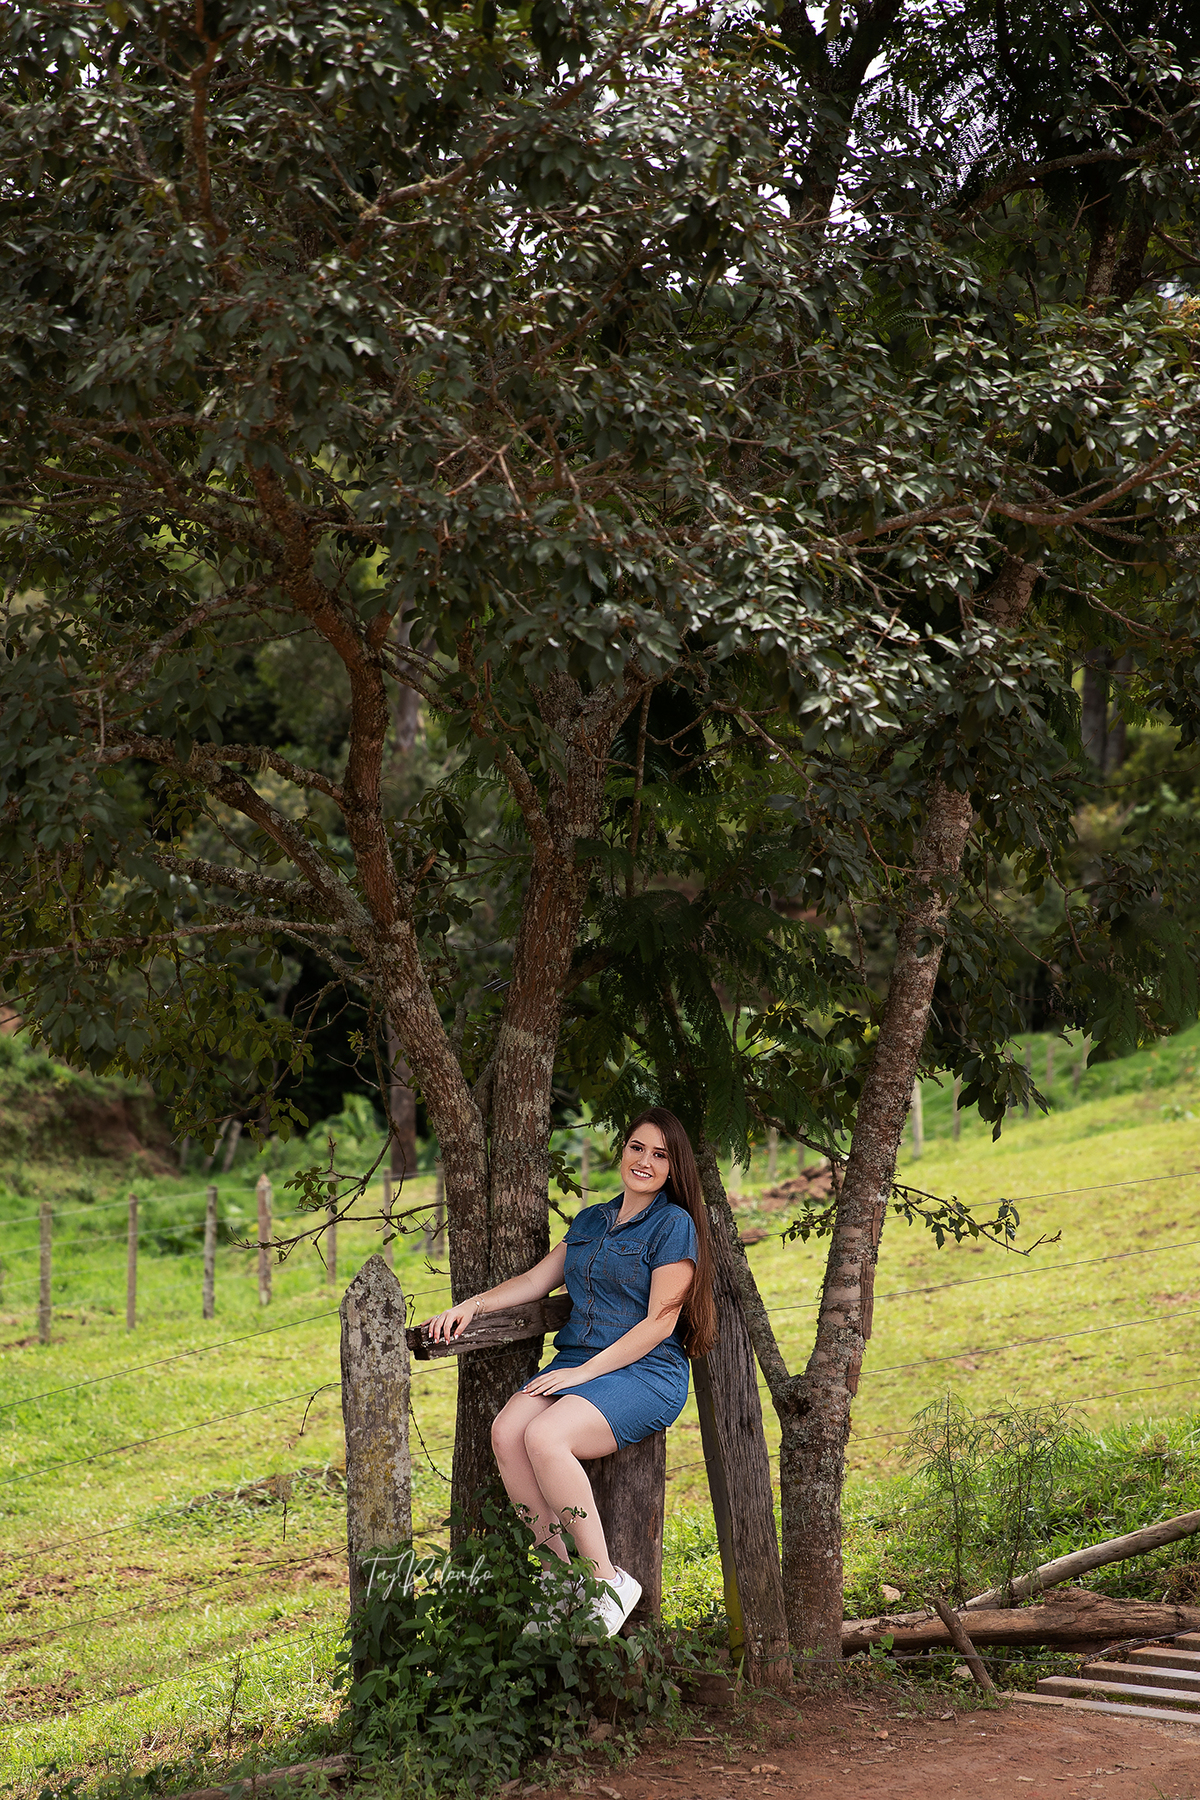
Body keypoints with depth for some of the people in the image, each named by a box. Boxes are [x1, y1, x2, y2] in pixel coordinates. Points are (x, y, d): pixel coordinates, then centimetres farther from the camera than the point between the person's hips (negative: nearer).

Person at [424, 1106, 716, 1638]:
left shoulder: (674, 1225, -4)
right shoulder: (590, 1221, 19)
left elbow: (660, 1321, -9)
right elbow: (537, 1280, 20)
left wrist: (586, 1371, -14)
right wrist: (473, 1304, 2)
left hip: (646, 1373, -7)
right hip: (576, 1364, 7)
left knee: (545, 1436, -32)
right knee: (506, 1431, -23)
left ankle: (607, 1582, -20)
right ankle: (560, 1569, -12)